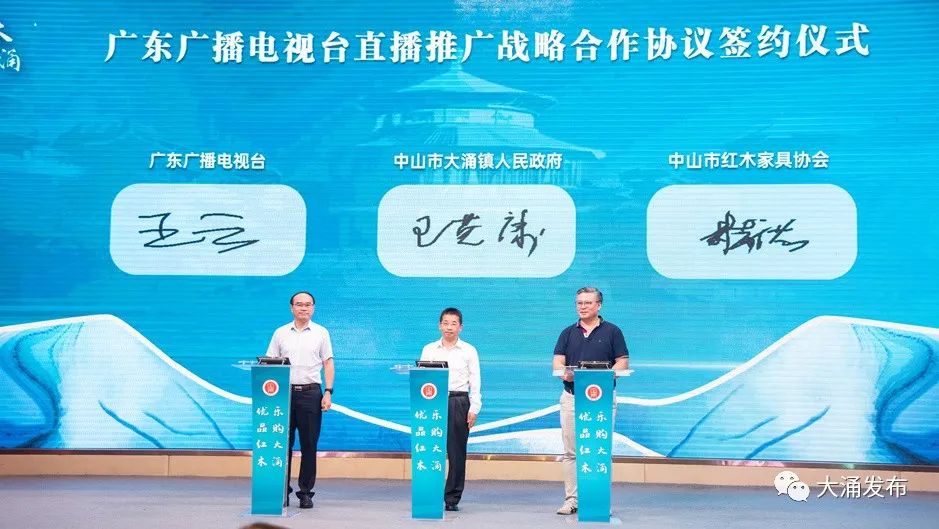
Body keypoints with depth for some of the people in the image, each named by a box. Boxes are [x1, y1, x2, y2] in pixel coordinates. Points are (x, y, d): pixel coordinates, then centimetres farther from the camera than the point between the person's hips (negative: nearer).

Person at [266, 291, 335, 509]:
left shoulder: (321, 333, 8)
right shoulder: (280, 333, 10)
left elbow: (328, 364, 6)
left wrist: (328, 392, -3)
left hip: (310, 393, -1)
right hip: (285, 392, 1)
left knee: (309, 445, 1)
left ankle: (305, 492, 8)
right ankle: (282, 491, 9)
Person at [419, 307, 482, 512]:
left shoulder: (469, 351, 8)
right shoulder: (429, 349, 11)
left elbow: (475, 382, 6)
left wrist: (474, 409, -2)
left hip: (459, 402, -1)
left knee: (457, 452, -1)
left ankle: (452, 498, 6)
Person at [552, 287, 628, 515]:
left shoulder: (612, 331, 6)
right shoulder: (568, 333, 13)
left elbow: (623, 362, 1)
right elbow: (557, 362, 6)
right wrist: (564, 373, -19)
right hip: (572, 397, 3)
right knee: (571, 452, 2)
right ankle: (571, 499, 6)